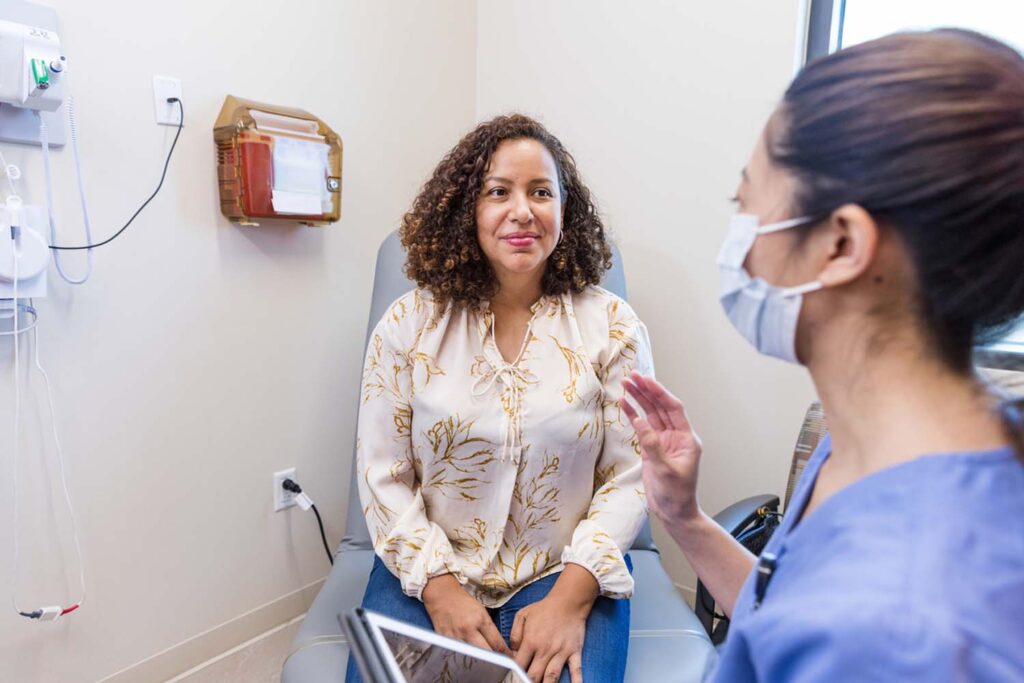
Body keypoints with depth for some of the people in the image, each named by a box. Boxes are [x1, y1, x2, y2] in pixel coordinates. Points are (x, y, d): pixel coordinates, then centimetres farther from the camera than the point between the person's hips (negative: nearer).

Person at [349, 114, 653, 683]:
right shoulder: (408, 325, -3)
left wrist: (569, 598, -13)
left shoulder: (611, 326, -4)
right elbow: (383, 476, -1)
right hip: (427, 572, 1)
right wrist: (439, 588, -11)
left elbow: (631, 475, -5)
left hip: (566, 574, 0)